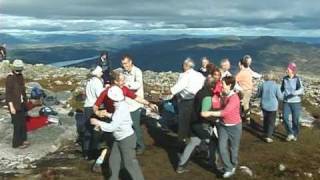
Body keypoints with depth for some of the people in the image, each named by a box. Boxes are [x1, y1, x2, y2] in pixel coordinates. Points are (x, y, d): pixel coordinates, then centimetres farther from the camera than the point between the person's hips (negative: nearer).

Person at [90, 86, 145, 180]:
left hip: (127, 139, -9)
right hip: (119, 139, 9)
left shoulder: (121, 110, -27)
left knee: (130, 163, 1)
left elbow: (112, 127, -27)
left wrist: (98, 123, -19)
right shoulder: (121, 105, 1)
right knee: (113, 160, 17)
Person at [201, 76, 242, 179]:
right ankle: (229, 169, 8)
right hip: (223, 126, 6)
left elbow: (225, 112, -34)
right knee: (222, 147, -4)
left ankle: (233, 165, 37)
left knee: (233, 148, 12)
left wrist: (210, 113, -36)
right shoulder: (223, 95, -1)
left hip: (234, 127, -6)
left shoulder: (234, 98, -25)